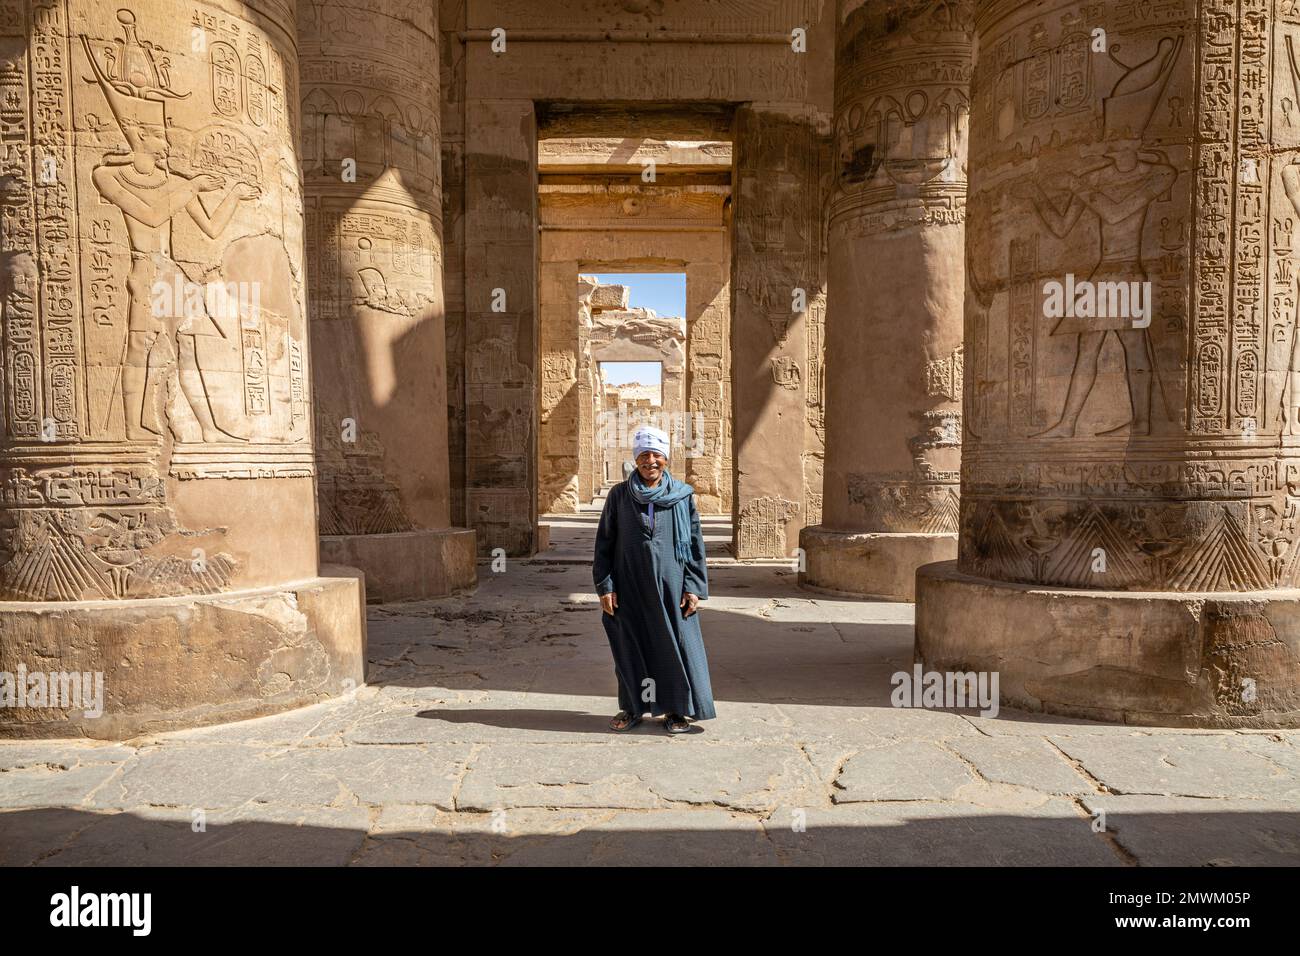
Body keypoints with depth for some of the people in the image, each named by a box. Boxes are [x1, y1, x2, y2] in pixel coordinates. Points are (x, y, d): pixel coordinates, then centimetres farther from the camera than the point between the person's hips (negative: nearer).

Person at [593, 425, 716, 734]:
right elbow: (604, 542, 3)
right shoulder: (619, 495, 1)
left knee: (675, 644, 3)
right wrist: (605, 586, -4)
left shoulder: (683, 495, 1)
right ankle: (632, 707, 25)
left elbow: (695, 543, 3)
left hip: (671, 586, 0)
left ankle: (677, 709, 19)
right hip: (630, 587, 1)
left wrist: (694, 588, -3)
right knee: (630, 645, 8)